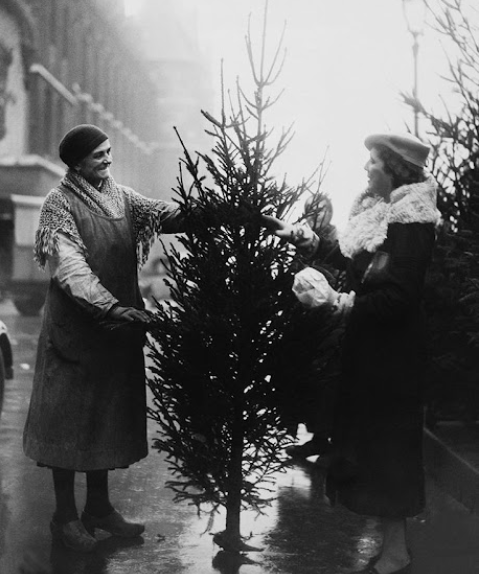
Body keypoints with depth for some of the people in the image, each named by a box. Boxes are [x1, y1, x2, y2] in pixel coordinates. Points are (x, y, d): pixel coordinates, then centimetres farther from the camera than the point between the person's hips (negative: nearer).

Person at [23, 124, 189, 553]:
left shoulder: (121, 196, 9)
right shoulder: (60, 204, -10)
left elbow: (163, 213, -6)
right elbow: (69, 266, -21)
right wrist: (110, 308, -33)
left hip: (120, 325, 6)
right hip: (76, 326, -6)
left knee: (108, 413, 13)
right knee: (70, 416, 2)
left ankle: (99, 505, 25)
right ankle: (65, 514, 13)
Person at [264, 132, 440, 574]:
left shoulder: (412, 221, -19)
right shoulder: (381, 211, 8)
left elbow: (399, 296, -24)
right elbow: (349, 258, 19)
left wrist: (339, 302, -22)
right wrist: (299, 237, 18)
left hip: (391, 350, -9)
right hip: (370, 344, 9)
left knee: (386, 439, -1)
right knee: (368, 435, 14)